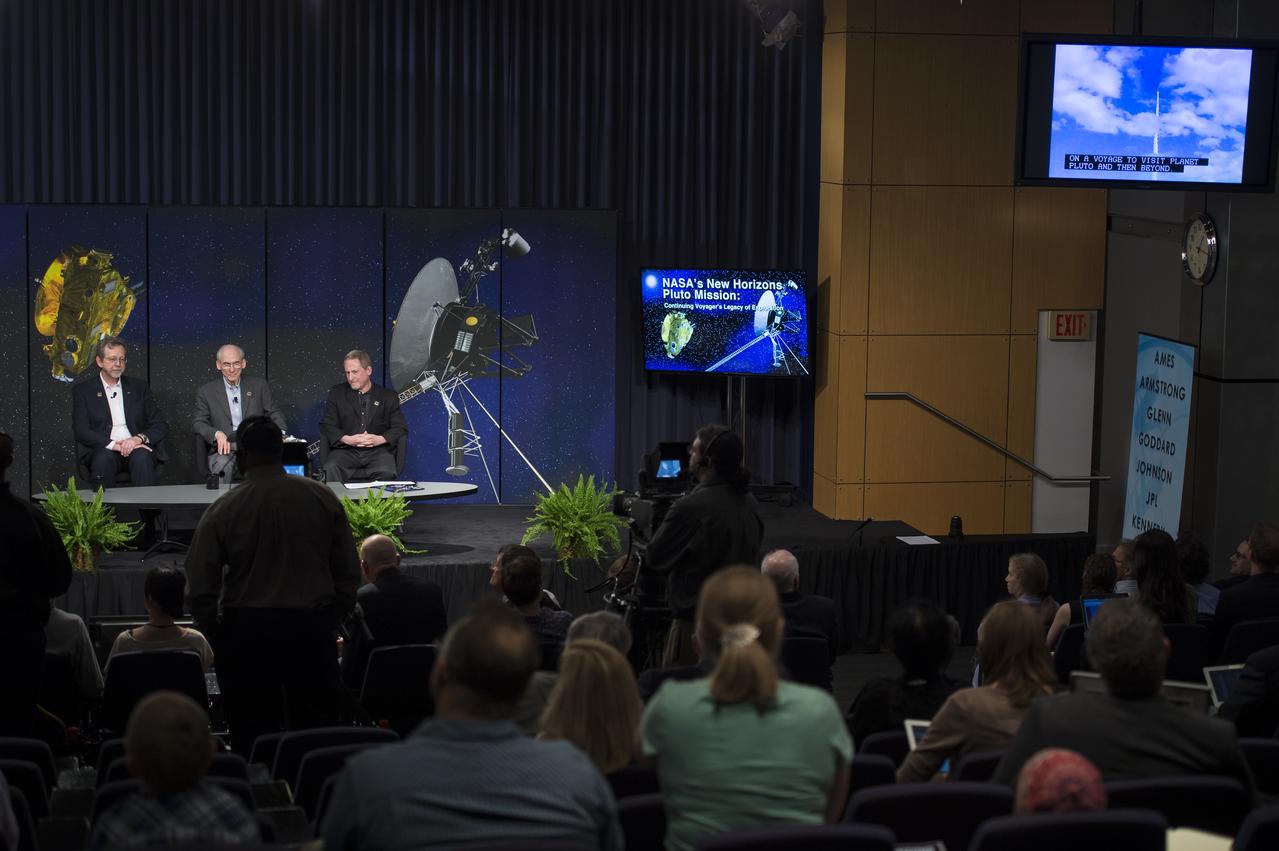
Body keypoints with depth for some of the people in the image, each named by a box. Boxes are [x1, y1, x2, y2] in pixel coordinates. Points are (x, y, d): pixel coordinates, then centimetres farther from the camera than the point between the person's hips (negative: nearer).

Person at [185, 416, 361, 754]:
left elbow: (200, 589, -4)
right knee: (318, 728, 8)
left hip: (247, 629, -2)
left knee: (251, 738, 5)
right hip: (312, 629, 2)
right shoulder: (322, 498, 2)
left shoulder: (222, 510, -5)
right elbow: (349, 573, 5)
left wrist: (215, 637, 9)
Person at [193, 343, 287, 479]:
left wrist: (281, 432, -7)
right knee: (222, 465, -35)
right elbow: (198, 423, 8)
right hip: (224, 450, -1)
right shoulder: (206, 391, 11)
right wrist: (217, 434, -12)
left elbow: (273, 413, 14)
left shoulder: (259, 385, 14)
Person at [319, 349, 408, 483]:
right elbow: (326, 427, 8)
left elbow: (401, 428, 7)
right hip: (346, 451, 1)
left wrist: (380, 439, -13)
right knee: (331, 469, -32)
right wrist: (348, 439, -12)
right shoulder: (337, 393, 15)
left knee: (387, 472, -34)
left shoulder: (388, 396, 13)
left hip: (378, 451, 0)